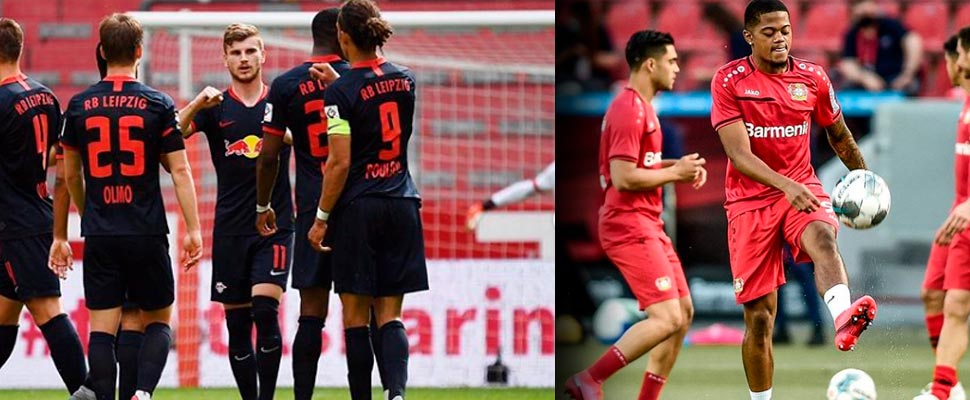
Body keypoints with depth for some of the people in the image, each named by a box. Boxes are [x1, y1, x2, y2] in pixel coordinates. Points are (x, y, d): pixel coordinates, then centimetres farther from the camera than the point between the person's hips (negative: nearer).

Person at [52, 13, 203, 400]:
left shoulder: (80, 105, 3)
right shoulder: (158, 105, -4)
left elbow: (70, 173, 13)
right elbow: (179, 170, -6)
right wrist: (193, 230, -2)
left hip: (100, 237, 1)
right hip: (147, 234, -1)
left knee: (102, 328, 2)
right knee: (158, 321, 10)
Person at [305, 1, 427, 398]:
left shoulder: (341, 92, -12)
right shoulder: (406, 80, 5)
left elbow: (340, 163, -15)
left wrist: (321, 218, -6)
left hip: (357, 208, -5)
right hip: (402, 205, 5)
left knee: (355, 316, 4)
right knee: (390, 315, 5)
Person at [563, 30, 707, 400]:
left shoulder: (642, 107, 17)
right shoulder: (629, 110, -16)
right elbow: (623, 177, -22)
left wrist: (678, 165, 12)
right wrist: (675, 173, -12)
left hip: (647, 224, 11)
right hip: (629, 226, -11)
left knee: (683, 313, 11)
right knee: (667, 318, -17)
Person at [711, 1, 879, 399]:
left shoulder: (812, 78, 3)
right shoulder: (729, 81, -7)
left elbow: (839, 136, 20)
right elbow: (739, 154, -17)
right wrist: (786, 185, -31)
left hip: (803, 189, 1)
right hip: (751, 199, -1)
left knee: (823, 237, -36)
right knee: (759, 315, 0)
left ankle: (844, 320, -62)